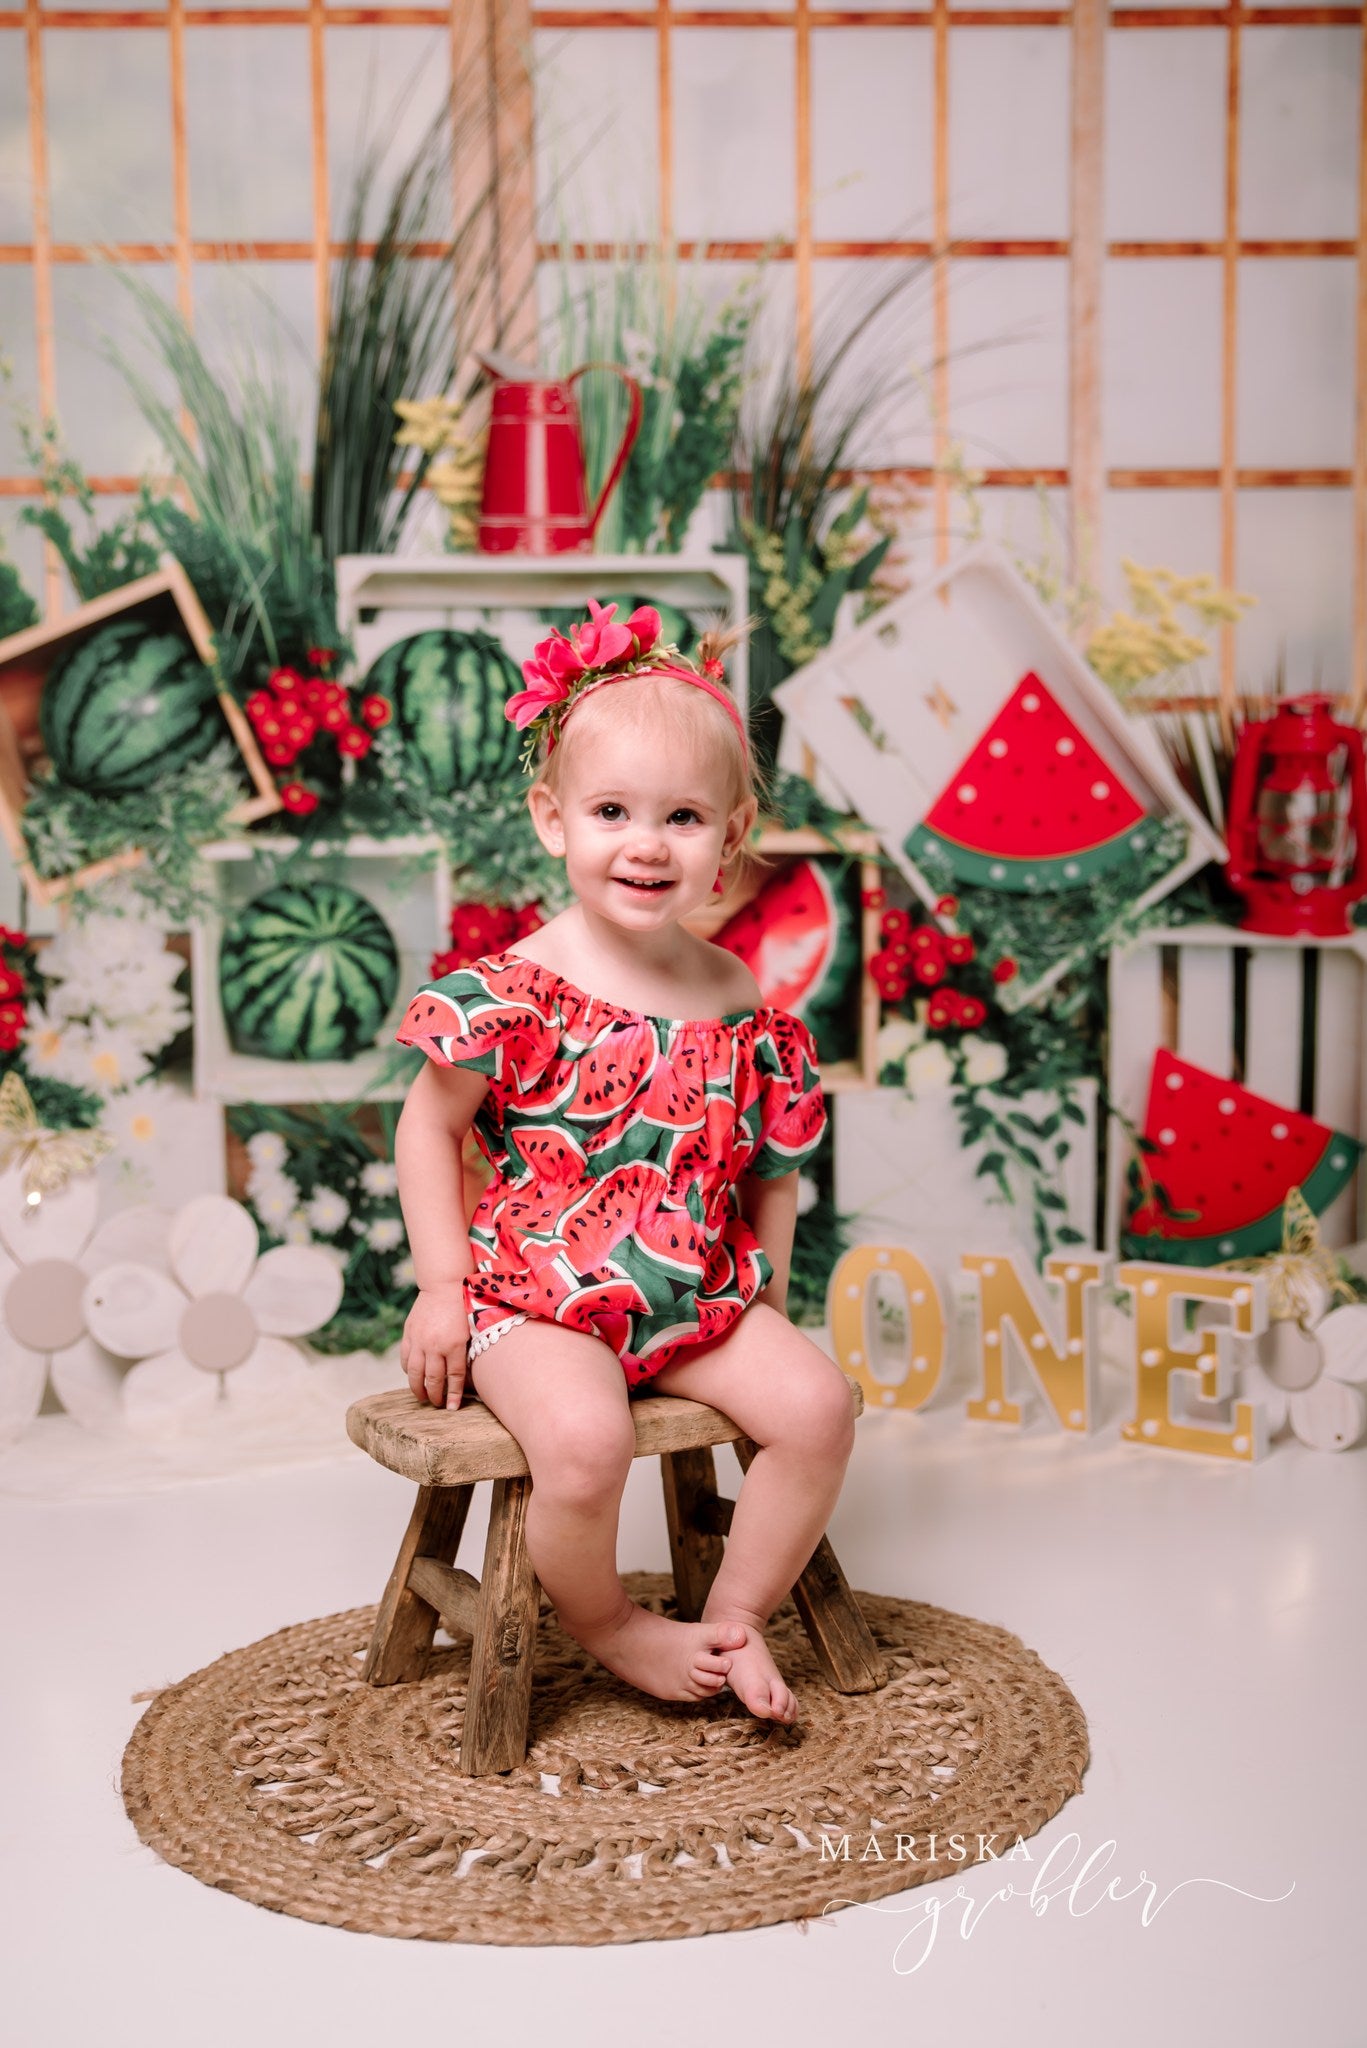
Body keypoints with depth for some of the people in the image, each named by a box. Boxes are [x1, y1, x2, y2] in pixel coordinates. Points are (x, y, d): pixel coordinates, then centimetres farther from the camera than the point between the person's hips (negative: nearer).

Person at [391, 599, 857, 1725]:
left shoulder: (743, 1002, 1)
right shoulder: (515, 992, -12)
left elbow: (772, 1172, 12)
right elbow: (428, 1127, -3)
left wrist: (765, 1302, 7)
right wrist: (443, 1286, -6)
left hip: (702, 1300, 5)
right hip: (542, 1300, -4)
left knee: (819, 1404, -13)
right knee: (586, 1439, -30)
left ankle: (736, 1615, 9)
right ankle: (605, 1622, 3)